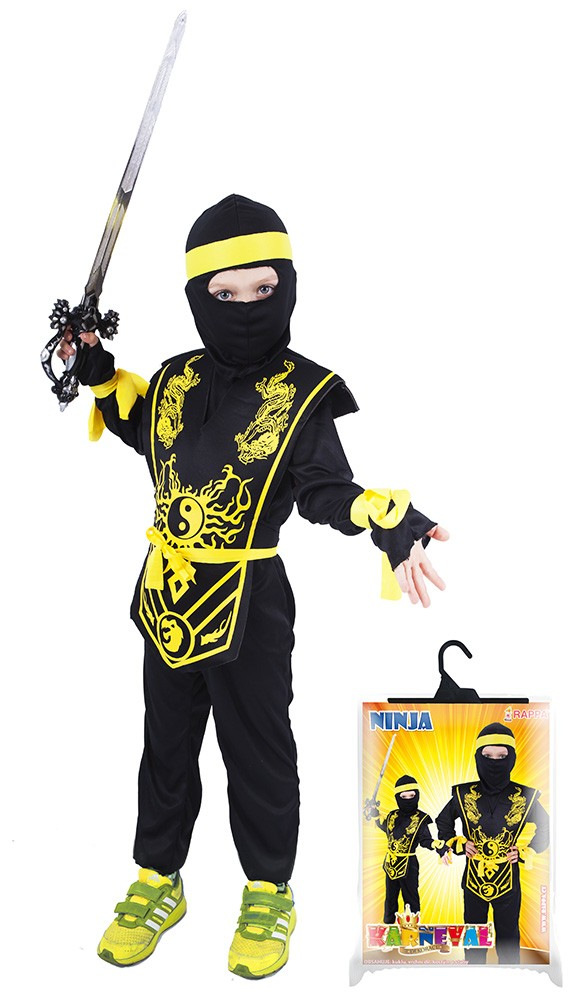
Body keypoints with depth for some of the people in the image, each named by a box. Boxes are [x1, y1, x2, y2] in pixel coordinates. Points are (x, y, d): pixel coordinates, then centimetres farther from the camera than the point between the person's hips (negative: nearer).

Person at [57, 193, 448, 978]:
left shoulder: (306, 393, -11)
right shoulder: (176, 381, 2)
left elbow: (329, 488, -16)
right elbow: (141, 427, 23)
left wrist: (392, 524, -33)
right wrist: (99, 372, 10)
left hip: (249, 605, -4)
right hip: (167, 596, 5)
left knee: (258, 752, 11)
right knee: (166, 746, 19)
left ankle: (269, 895, 33)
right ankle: (158, 883, 38)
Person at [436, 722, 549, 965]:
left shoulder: (525, 797, -9)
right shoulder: (464, 795, -7)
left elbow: (545, 829, 7)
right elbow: (443, 822, 12)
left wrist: (525, 852, -4)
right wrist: (457, 844, -2)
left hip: (508, 883, -1)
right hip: (473, 881, 1)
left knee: (508, 942, 9)